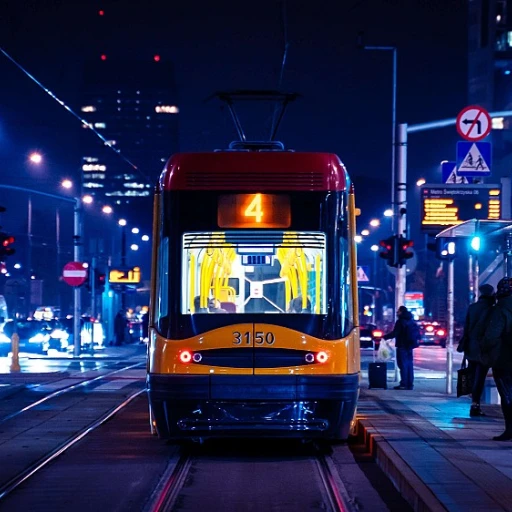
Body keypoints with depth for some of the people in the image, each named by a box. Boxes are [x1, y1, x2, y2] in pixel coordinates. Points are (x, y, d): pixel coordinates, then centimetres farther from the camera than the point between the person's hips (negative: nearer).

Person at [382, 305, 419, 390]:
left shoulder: (401, 322, -14)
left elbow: (394, 333, -18)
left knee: (403, 365, -7)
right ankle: (410, 384, 12)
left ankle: (404, 384, -9)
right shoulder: (411, 321, 12)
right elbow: (417, 333, 17)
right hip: (409, 346, 8)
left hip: (402, 346, -8)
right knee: (409, 365, 11)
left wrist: (384, 337, -11)